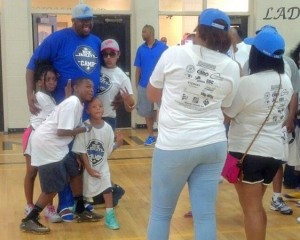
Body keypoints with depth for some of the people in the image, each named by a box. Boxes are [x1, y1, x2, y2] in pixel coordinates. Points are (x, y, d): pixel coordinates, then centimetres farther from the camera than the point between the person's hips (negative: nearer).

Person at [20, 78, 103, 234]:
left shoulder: (78, 103, 11)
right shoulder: (72, 103, -19)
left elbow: (73, 127, 10)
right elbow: (62, 131, -23)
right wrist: (85, 129, -12)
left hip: (57, 145, 10)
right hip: (46, 144, -10)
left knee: (75, 172, 15)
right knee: (53, 188, -4)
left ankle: (80, 211, 28)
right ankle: (29, 220, 7)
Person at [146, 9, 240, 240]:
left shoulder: (174, 53, -5)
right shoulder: (232, 67, 2)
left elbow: (152, 95, 7)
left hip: (175, 145, -3)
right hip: (214, 145, 3)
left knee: (161, 213, 11)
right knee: (206, 215, 8)